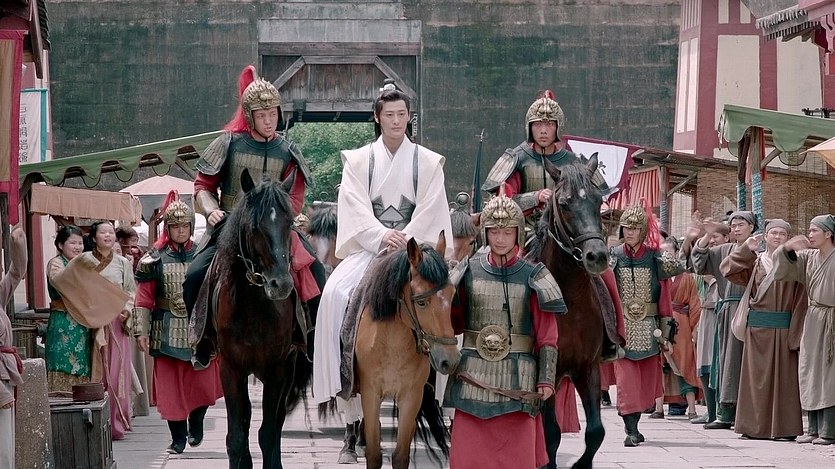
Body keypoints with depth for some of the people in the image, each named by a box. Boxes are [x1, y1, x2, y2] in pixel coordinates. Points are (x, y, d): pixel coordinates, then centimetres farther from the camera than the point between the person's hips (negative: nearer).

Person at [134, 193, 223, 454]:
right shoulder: (155, 259, 0)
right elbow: (144, 298, 0)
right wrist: (141, 330, -6)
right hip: (168, 331, -1)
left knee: (204, 383, 1)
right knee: (170, 386, 1)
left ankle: (196, 424, 28)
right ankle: (178, 437, 13)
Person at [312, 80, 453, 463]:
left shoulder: (428, 162, 11)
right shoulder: (358, 161, 11)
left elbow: (430, 211, 0)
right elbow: (355, 208, -1)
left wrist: (405, 240, -16)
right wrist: (382, 236, -18)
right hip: (368, 248, 0)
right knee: (337, 292, -29)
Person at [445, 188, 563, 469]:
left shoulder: (532, 277, 0)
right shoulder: (469, 271, 6)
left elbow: (547, 335, 0)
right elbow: (455, 321, 14)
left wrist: (546, 380, -7)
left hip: (517, 379, -2)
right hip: (474, 375, 2)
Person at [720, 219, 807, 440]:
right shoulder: (754, 261, 10)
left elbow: (800, 301, -1)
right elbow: (727, 269, 0)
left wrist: (796, 334, -9)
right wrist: (746, 248, -3)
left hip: (784, 329, -2)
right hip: (757, 328, 2)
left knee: (783, 377, -1)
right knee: (757, 377, 2)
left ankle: (784, 427, 2)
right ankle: (755, 427, 7)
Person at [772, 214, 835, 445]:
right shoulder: (809, 257, 8)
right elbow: (783, 270, 8)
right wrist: (788, 248, -8)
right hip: (812, 320, 6)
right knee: (810, 375, 6)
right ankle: (814, 429, 11)